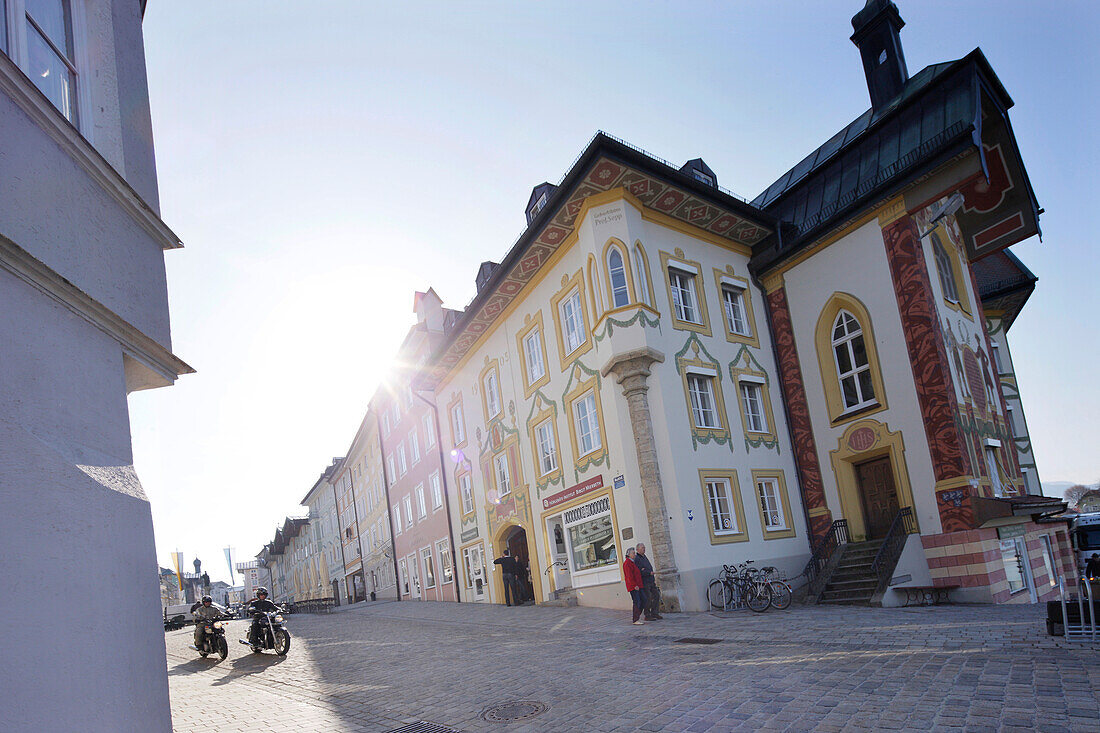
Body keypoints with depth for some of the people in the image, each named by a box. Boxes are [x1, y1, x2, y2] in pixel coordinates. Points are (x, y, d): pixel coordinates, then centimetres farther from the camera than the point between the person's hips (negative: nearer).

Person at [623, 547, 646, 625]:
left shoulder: (632, 562, 20)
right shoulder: (627, 563, -13)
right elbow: (629, 576, -20)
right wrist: (635, 585, -23)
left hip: (638, 585, 10)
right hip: (633, 586, -10)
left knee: (643, 600, 7)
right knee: (637, 602, -10)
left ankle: (638, 616, 17)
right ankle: (636, 620, -6)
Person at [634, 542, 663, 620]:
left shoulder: (644, 557, 17)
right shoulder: (637, 559, -12)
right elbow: (639, 572, -19)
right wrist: (649, 573, -17)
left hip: (651, 581, 9)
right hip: (644, 582, -9)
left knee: (656, 595, 8)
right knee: (648, 598, -6)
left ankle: (654, 613, 16)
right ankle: (647, 616, 3)